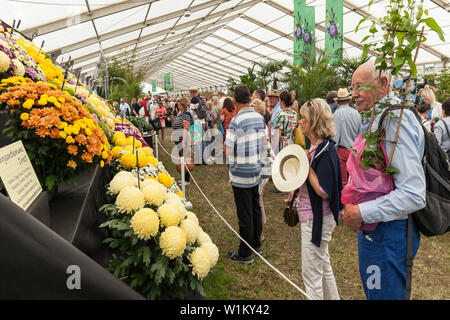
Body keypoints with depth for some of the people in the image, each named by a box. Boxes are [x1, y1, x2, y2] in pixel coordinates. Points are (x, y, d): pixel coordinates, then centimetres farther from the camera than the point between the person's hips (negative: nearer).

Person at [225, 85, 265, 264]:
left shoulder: (236, 121, -19)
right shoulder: (260, 118, 3)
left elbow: (227, 150, -17)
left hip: (241, 174, -7)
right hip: (256, 170, 7)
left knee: (245, 214, 2)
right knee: (255, 209, 18)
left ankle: (245, 254, 15)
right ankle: (256, 245, 33)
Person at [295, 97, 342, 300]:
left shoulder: (326, 150, -21)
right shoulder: (314, 147, 7)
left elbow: (324, 191, -26)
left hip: (317, 219, -10)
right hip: (312, 216, 10)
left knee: (311, 272, 3)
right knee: (323, 264, 25)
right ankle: (332, 297, 43)